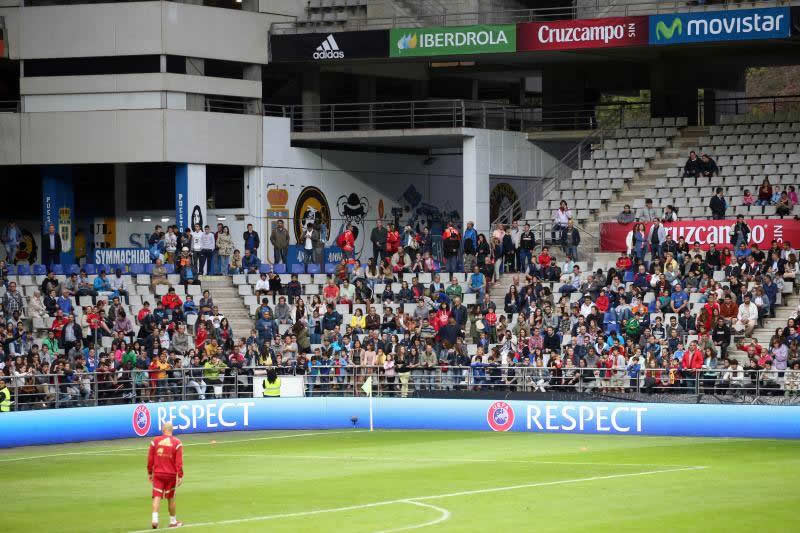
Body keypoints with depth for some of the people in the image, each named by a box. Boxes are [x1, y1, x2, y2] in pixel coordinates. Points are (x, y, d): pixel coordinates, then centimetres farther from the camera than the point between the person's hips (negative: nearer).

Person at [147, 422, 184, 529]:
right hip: (171, 475, 0)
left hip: (158, 474, 0)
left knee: (157, 496, -1)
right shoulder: (177, 443, -5)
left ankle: (155, 519, -18)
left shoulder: (155, 441, -2)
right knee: (171, 498, 11)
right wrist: (180, 476, -5)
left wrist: (149, 473, 12)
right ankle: (173, 521, 22)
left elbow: (150, 459, 2)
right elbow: (179, 462, -9)